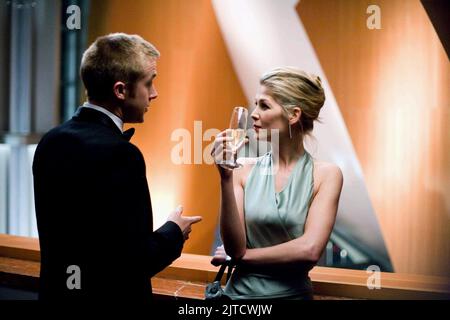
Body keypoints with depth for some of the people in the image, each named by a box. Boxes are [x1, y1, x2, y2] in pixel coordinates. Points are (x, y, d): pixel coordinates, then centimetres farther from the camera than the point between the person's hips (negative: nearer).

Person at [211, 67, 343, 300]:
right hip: (240, 292, 1)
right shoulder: (245, 170, -6)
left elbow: (309, 249, -18)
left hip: (293, 293, -1)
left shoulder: (325, 174, -9)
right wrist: (226, 179, -20)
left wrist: (241, 256, -10)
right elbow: (234, 246, -11)